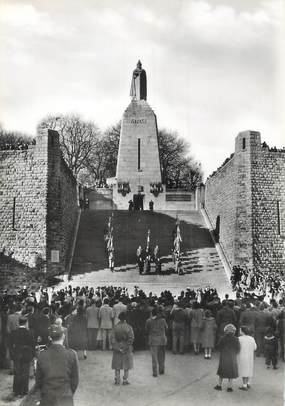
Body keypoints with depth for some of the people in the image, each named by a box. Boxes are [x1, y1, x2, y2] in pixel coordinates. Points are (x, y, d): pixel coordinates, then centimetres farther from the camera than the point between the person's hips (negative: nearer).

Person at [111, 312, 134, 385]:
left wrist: (116, 347, -4)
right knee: (126, 365, 8)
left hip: (117, 349, 2)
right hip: (127, 348, -2)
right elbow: (131, 338, -12)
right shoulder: (129, 327, -9)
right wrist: (128, 346, -1)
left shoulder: (115, 327, -5)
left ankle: (117, 380, 12)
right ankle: (125, 380, 9)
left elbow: (112, 338, -8)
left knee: (117, 365, 10)